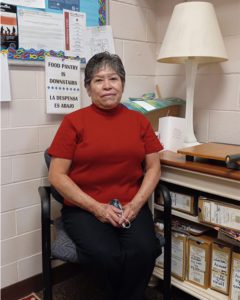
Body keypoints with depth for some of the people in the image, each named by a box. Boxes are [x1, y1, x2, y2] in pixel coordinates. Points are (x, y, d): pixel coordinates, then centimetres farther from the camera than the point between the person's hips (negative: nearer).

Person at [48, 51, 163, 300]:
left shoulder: (139, 121, 9)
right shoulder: (74, 121, 0)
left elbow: (153, 168, 10)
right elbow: (57, 175, -3)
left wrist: (135, 204, -6)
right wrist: (97, 208, -11)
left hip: (131, 207, 2)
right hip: (84, 209, -2)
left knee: (144, 251, -25)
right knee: (108, 256, -26)